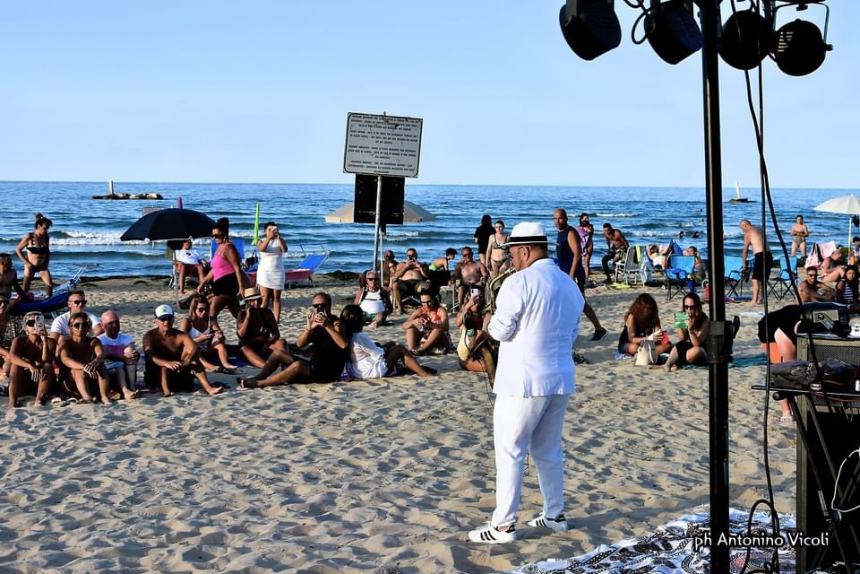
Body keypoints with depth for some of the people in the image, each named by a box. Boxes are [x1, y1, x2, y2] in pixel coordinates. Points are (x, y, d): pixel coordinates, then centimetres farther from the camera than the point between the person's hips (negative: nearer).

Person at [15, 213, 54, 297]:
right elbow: (18, 249, -6)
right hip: (31, 266, -3)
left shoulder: (46, 237, 0)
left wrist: (46, 262, 4)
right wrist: (26, 262, -11)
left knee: (50, 284, -12)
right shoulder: (29, 237, -13)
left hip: (42, 266, 4)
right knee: (25, 287, 1)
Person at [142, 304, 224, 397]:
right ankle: (165, 389, -50)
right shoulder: (149, 336, -9)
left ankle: (208, 388, -35)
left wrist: (187, 361, -46)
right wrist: (167, 363, -48)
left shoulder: (181, 336, -3)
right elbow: (150, 356, -28)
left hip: (177, 373, 2)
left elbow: (194, 348, -23)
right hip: (156, 375, -2)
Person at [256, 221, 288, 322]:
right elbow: (261, 249, -19)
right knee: (265, 298, -8)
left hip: (277, 272, 1)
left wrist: (278, 237, -26)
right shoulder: (262, 241, 5)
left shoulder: (280, 241, 5)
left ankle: (276, 320, -3)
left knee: (276, 297, -1)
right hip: (264, 272, -1)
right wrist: (269, 238, -30)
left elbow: (285, 249, -16)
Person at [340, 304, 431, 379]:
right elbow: (379, 355, -20)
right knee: (400, 349, 2)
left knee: (391, 344, 20)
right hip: (371, 372, -10)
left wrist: (377, 347, 7)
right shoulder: (360, 337, -25)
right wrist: (384, 349, -1)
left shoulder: (346, 336, 2)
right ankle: (423, 373, 5)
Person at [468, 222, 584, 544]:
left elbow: (500, 331, -13)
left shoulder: (519, 283, -14)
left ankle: (503, 525, 1)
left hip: (524, 382, -8)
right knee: (548, 450, 18)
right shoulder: (570, 286, 11)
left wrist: (492, 320, 7)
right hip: (561, 379, 8)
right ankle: (555, 515, 24)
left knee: (509, 452, -1)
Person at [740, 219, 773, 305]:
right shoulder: (760, 230, 22)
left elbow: (745, 250, 1)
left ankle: (754, 300, -16)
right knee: (764, 279, 15)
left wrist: (744, 264, 6)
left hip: (759, 255, -8)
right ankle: (760, 299, 20)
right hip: (768, 254, 8)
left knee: (756, 279, -9)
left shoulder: (748, 233, 1)